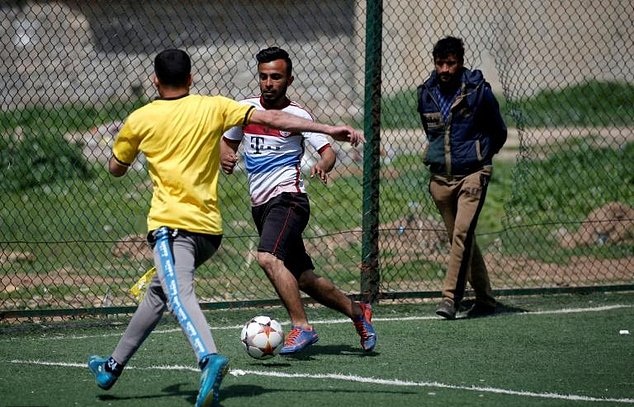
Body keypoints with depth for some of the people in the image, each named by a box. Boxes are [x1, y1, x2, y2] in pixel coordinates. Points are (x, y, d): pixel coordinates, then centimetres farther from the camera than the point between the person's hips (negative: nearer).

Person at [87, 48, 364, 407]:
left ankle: (209, 358, -52)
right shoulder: (213, 107, 5)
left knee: (179, 295, -25)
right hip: (210, 229, 5)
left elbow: (116, 169, 18)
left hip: (171, 224, -5)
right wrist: (329, 129, -6)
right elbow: (270, 119, -4)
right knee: (158, 292, 23)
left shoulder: (139, 120, 3)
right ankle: (115, 365, 34)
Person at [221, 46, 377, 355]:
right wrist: (225, 157, -3)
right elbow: (228, 142, 20)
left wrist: (322, 166, -32)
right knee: (303, 278, 10)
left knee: (268, 258, -30)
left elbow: (328, 151, -9)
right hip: (260, 205, 6)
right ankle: (356, 312, 28)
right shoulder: (245, 109, 9)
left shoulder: (297, 115, -5)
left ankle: (301, 327, -27)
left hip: (287, 199, -6)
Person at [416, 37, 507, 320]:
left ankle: (451, 296, -23)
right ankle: (484, 298, 19)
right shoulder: (426, 94, 5)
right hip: (440, 177, 5)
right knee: (459, 238, 8)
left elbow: (499, 132, 7)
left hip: (472, 173, -5)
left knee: (463, 232, -20)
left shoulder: (478, 91, -7)